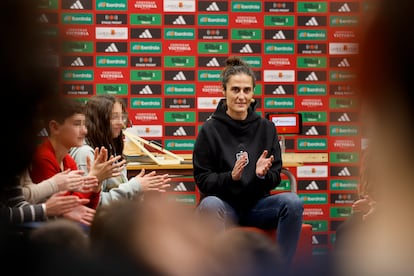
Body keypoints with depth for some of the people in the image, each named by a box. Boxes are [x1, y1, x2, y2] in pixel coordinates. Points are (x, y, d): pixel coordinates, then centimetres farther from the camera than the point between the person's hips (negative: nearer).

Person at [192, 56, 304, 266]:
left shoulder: (266, 128, 5)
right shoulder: (210, 130, -3)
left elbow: (275, 178, 4)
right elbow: (202, 180, -5)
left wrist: (262, 174, -20)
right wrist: (231, 176, -24)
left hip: (256, 204, 3)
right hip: (223, 204, -3)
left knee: (293, 202, -27)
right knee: (210, 204, -37)